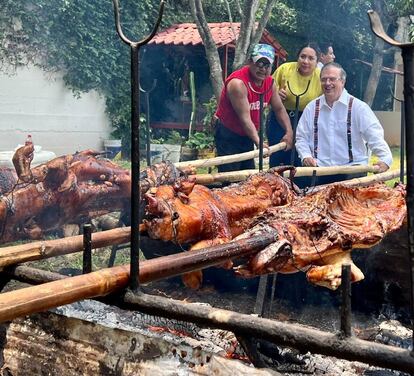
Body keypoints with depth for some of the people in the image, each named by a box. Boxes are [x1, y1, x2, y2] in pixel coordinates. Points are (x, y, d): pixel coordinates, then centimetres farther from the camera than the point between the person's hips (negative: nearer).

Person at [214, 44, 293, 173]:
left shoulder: (270, 83, -1)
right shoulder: (238, 83, -25)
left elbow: (279, 109, 9)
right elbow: (245, 117, -29)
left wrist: (289, 132, -2)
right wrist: (258, 141, -35)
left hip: (247, 135, 8)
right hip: (228, 134, -8)